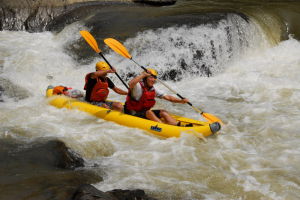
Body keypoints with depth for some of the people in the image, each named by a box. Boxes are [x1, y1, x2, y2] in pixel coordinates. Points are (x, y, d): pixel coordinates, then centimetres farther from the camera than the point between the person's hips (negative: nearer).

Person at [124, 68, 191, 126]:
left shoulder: (153, 90, 7)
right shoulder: (138, 86, -16)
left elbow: (167, 97, 6)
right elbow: (130, 84, -40)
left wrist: (181, 101, -7)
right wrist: (143, 74, -33)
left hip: (145, 114, 8)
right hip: (133, 115, -8)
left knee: (163, 112, -10)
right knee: (149, 112, -32)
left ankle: (177, 125, -28)